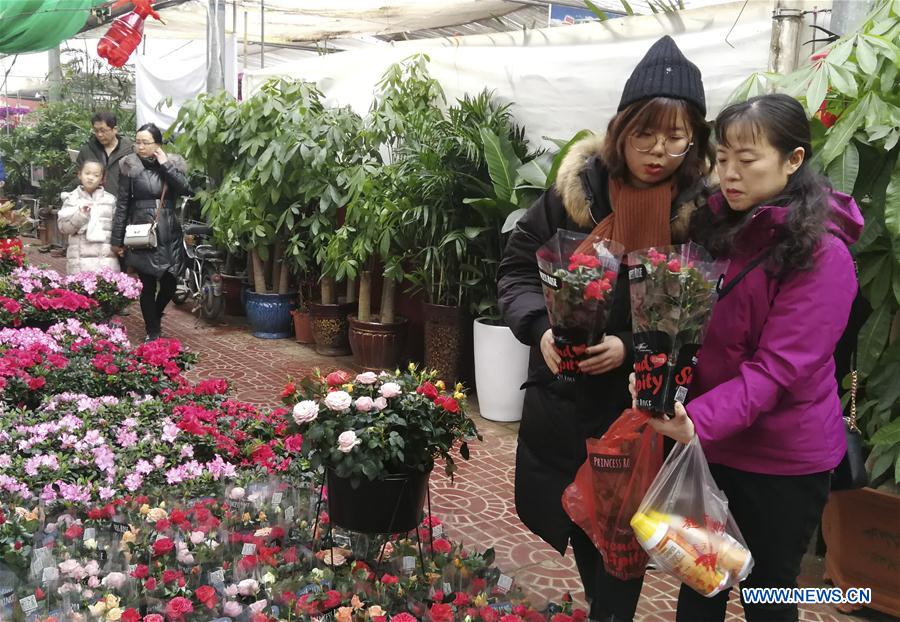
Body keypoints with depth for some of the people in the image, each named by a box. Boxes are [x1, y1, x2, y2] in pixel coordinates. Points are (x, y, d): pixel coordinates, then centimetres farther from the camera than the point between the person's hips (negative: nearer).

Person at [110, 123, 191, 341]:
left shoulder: (173, 163, 6)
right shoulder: (131, 166, -1)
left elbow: (185, 189, -9)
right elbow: (122, 204, 0)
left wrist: (166, 165, -11)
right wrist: (117, 239, -1)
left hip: (169, 233, 2)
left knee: (170, 283, 4)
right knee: (148, 285, 0)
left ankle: (155, 317, 34)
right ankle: (152, 332, 16)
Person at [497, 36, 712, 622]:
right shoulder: (576, 188, -6)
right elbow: (518, 266, 1)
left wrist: (632, 348, -23)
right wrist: (541, 328, -15)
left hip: (641, 406, -3)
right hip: (561, 395, 3)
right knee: (564, 515, 20)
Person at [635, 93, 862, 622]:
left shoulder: (822, 253, -18)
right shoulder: (716, 223, 1)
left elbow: (780, 367, -24)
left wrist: (701, 420, -36)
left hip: (782, 456, -5)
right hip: (707, 444, 6)